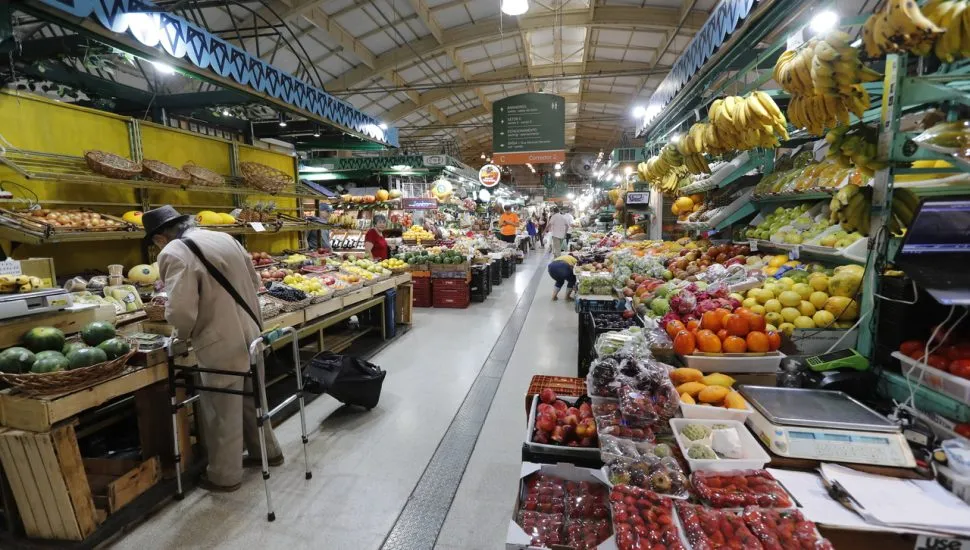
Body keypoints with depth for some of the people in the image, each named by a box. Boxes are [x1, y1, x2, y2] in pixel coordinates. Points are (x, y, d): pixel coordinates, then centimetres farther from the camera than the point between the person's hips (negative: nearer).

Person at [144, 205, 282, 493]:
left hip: (221, 344, -7)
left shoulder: (174, 253, -15)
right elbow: (254, 281, 14)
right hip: (249, 333, 8)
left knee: (221, 411, 10)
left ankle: (224, 475, 27)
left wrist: (184, 334, -2)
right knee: (250, 398, 23)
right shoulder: (224, 238, 8)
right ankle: (267, 451, 39)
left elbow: (181, 310, -23)